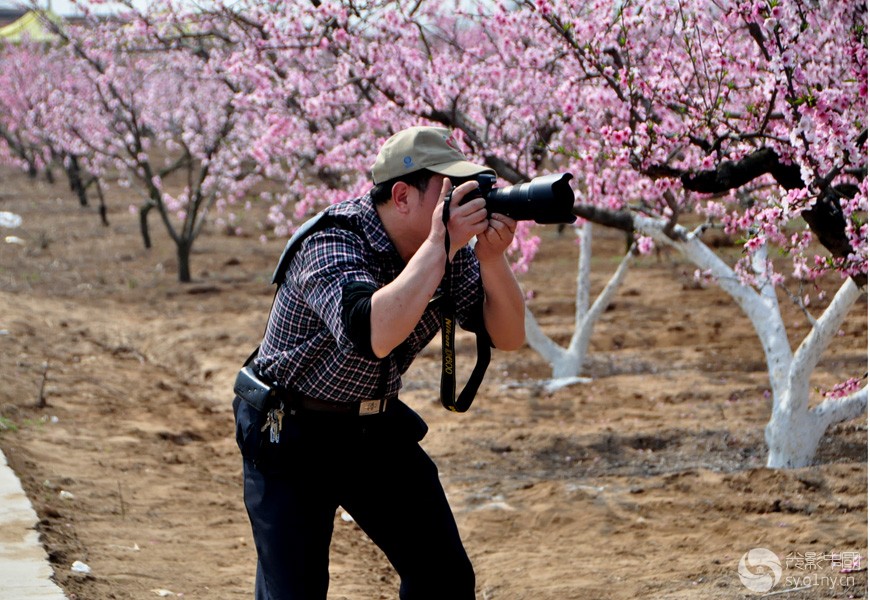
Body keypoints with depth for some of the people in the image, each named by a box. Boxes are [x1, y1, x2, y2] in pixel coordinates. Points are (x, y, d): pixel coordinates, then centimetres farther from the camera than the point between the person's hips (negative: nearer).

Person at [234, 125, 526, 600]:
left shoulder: (450, 248, -6)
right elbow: (374, 334, -45)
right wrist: (439, 244, -40)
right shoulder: (332, 242, -26)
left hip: (378, 427, 7)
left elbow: (507, 336, -5)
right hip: (291, 434, -6)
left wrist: (492, 257, -22)